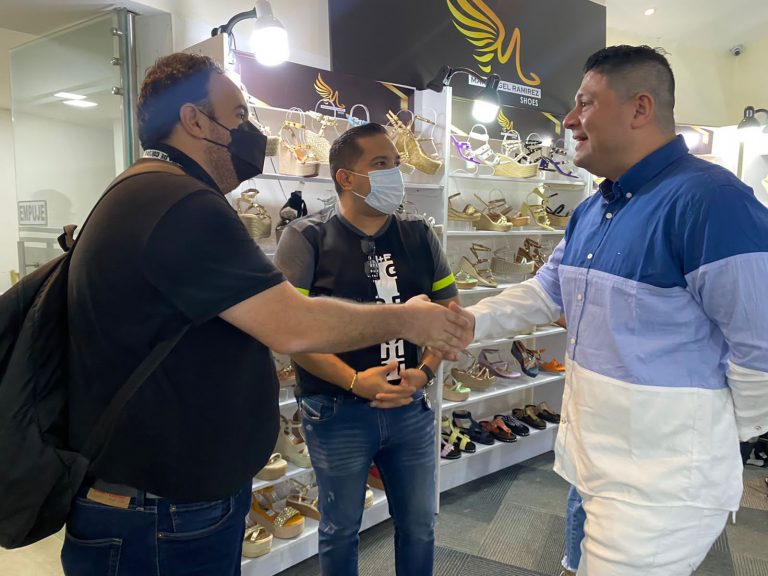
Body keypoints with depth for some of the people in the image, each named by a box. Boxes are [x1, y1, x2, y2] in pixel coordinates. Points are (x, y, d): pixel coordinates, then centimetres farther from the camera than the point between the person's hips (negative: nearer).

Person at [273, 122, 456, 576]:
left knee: (419, 526, 19)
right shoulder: (307, 238, -9)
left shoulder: (419, 235, 4)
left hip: (412, 407, 4)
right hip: (337, 412, -3)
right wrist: (355, 381, -21)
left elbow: (448, 312, 7)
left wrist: (424, 372, -9)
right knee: (341, 530, 18)